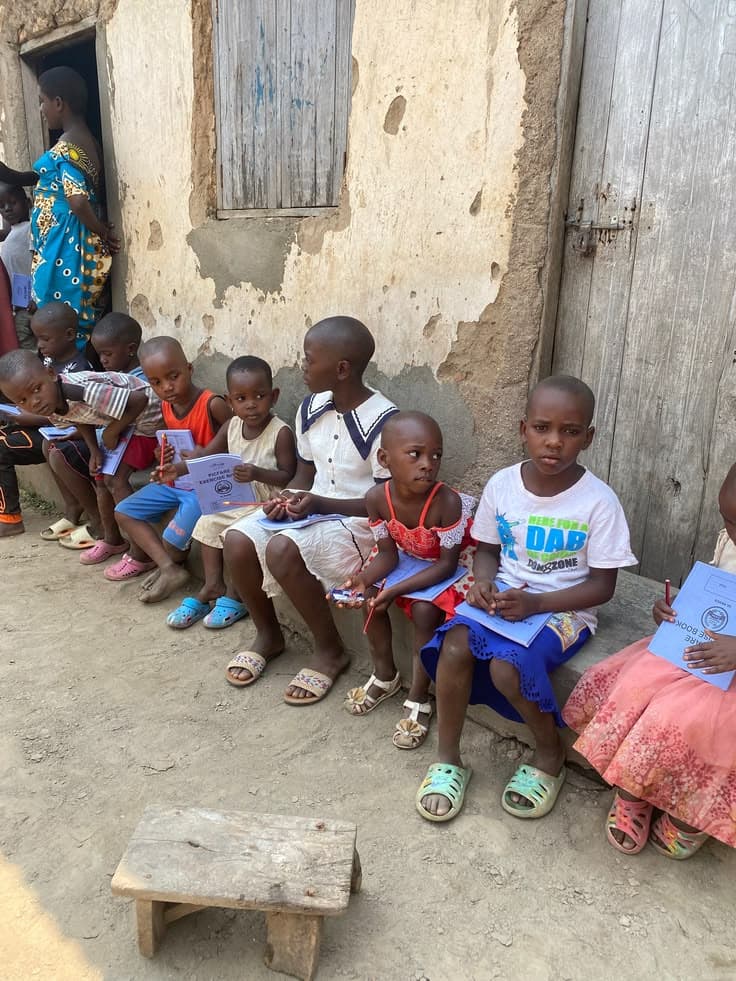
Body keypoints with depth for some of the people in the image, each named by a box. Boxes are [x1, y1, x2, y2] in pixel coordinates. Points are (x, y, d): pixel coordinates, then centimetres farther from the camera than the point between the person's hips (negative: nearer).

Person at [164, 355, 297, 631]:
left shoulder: (281, 432, -18)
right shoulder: (232, 426, 0)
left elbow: (289, 476, -17)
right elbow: (207, 455, 6)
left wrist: (258, 473, -33)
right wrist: (178, 468, -11)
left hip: (267, 503, -7)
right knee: (209, 521, 1)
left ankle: (234, 595, 0)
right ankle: (212, 585, 13)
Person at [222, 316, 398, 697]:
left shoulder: (383, 421, -19)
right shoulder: (311, 408, 3)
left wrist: (320, 503, -24)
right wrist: (288, 498, -9)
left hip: (361, 523, -7)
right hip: (310, 510, 7)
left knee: (283, 549, -33)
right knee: (237, 540, -16)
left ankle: (330, 650, -9)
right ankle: (268, 634, 9)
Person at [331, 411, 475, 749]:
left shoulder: (447, 502, -37)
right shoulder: (377, 498, -23)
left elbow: (447, 564, -28)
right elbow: (387, 554, -12)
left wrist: (396, 590, -36)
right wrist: (363, 580, -32)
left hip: (455, 561, -5)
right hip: (411, 556, 5)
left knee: (424, 610, -25)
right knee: (371, 598, -9)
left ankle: (418, 699, -3)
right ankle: (384, 676, 16)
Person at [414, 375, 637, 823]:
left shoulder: (598, 501, -14)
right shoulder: (502, 484, -4)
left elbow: (602, 585, -10)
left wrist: (536, 603, -22)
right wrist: (483, 582, -13)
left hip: (564, 609, -3)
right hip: (504, 597, 4)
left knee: (507, 667, -28)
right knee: (455, 644, -24)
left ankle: (550, 752, 4)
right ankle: (448, 759, -1)